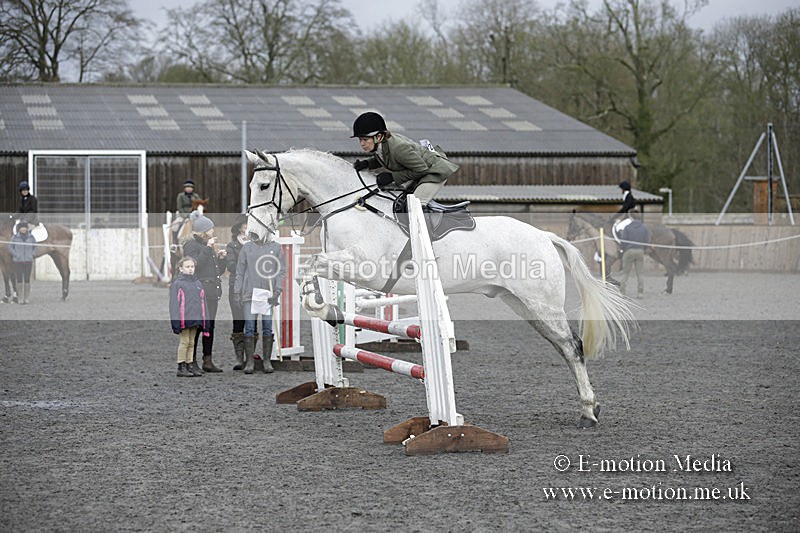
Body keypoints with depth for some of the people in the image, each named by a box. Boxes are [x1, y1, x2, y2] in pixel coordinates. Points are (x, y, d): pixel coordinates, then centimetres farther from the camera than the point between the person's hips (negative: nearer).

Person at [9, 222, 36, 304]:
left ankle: (27, 298, 10)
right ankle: (20, 298, 6)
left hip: (28, 261, 1)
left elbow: (35, 247, 15)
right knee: (19, 279, -1)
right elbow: (10, 247, 4)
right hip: (18, 261, -1)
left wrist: (33, 254, 1)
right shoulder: (15, 237, -3)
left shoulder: (31, 237, 2)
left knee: (27, 279, 3)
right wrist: (15, 255, -7)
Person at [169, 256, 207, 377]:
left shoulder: (198, 284, 14)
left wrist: (204, 320, 13)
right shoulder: (177, 283, -4)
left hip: (196, 319, 6)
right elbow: (174, 303, -8)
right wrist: (176, 320, -14)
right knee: (184, 341, -4)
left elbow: (202, 302, 18)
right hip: (184, 319, -6)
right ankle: (181, 367, 0)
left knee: (191, 342, 10)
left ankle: (190, 365, 15)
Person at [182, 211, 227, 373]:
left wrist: (220, 258, 7)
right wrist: (208, 249, -18)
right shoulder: (191, 245, -4)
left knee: (210, 326, 8)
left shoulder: (207, 245, 21)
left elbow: (218, 271, 25)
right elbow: (194, 265, -19)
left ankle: (208, 361, 11)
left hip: (212, 292, 8)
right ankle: (192, 361, -7)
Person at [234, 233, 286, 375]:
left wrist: (277, 291, -6)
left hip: (269, 294, 0)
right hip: (250, 293, 0)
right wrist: (237, 292, 2)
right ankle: (249, 361, -1)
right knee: (249, 327, -4)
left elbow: (282, 271, 5)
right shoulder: (247, 248, 10)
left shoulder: (276, 248, 8)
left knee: (267, 328, 0)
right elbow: (240, 271, 10)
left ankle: (267, 361, 5)